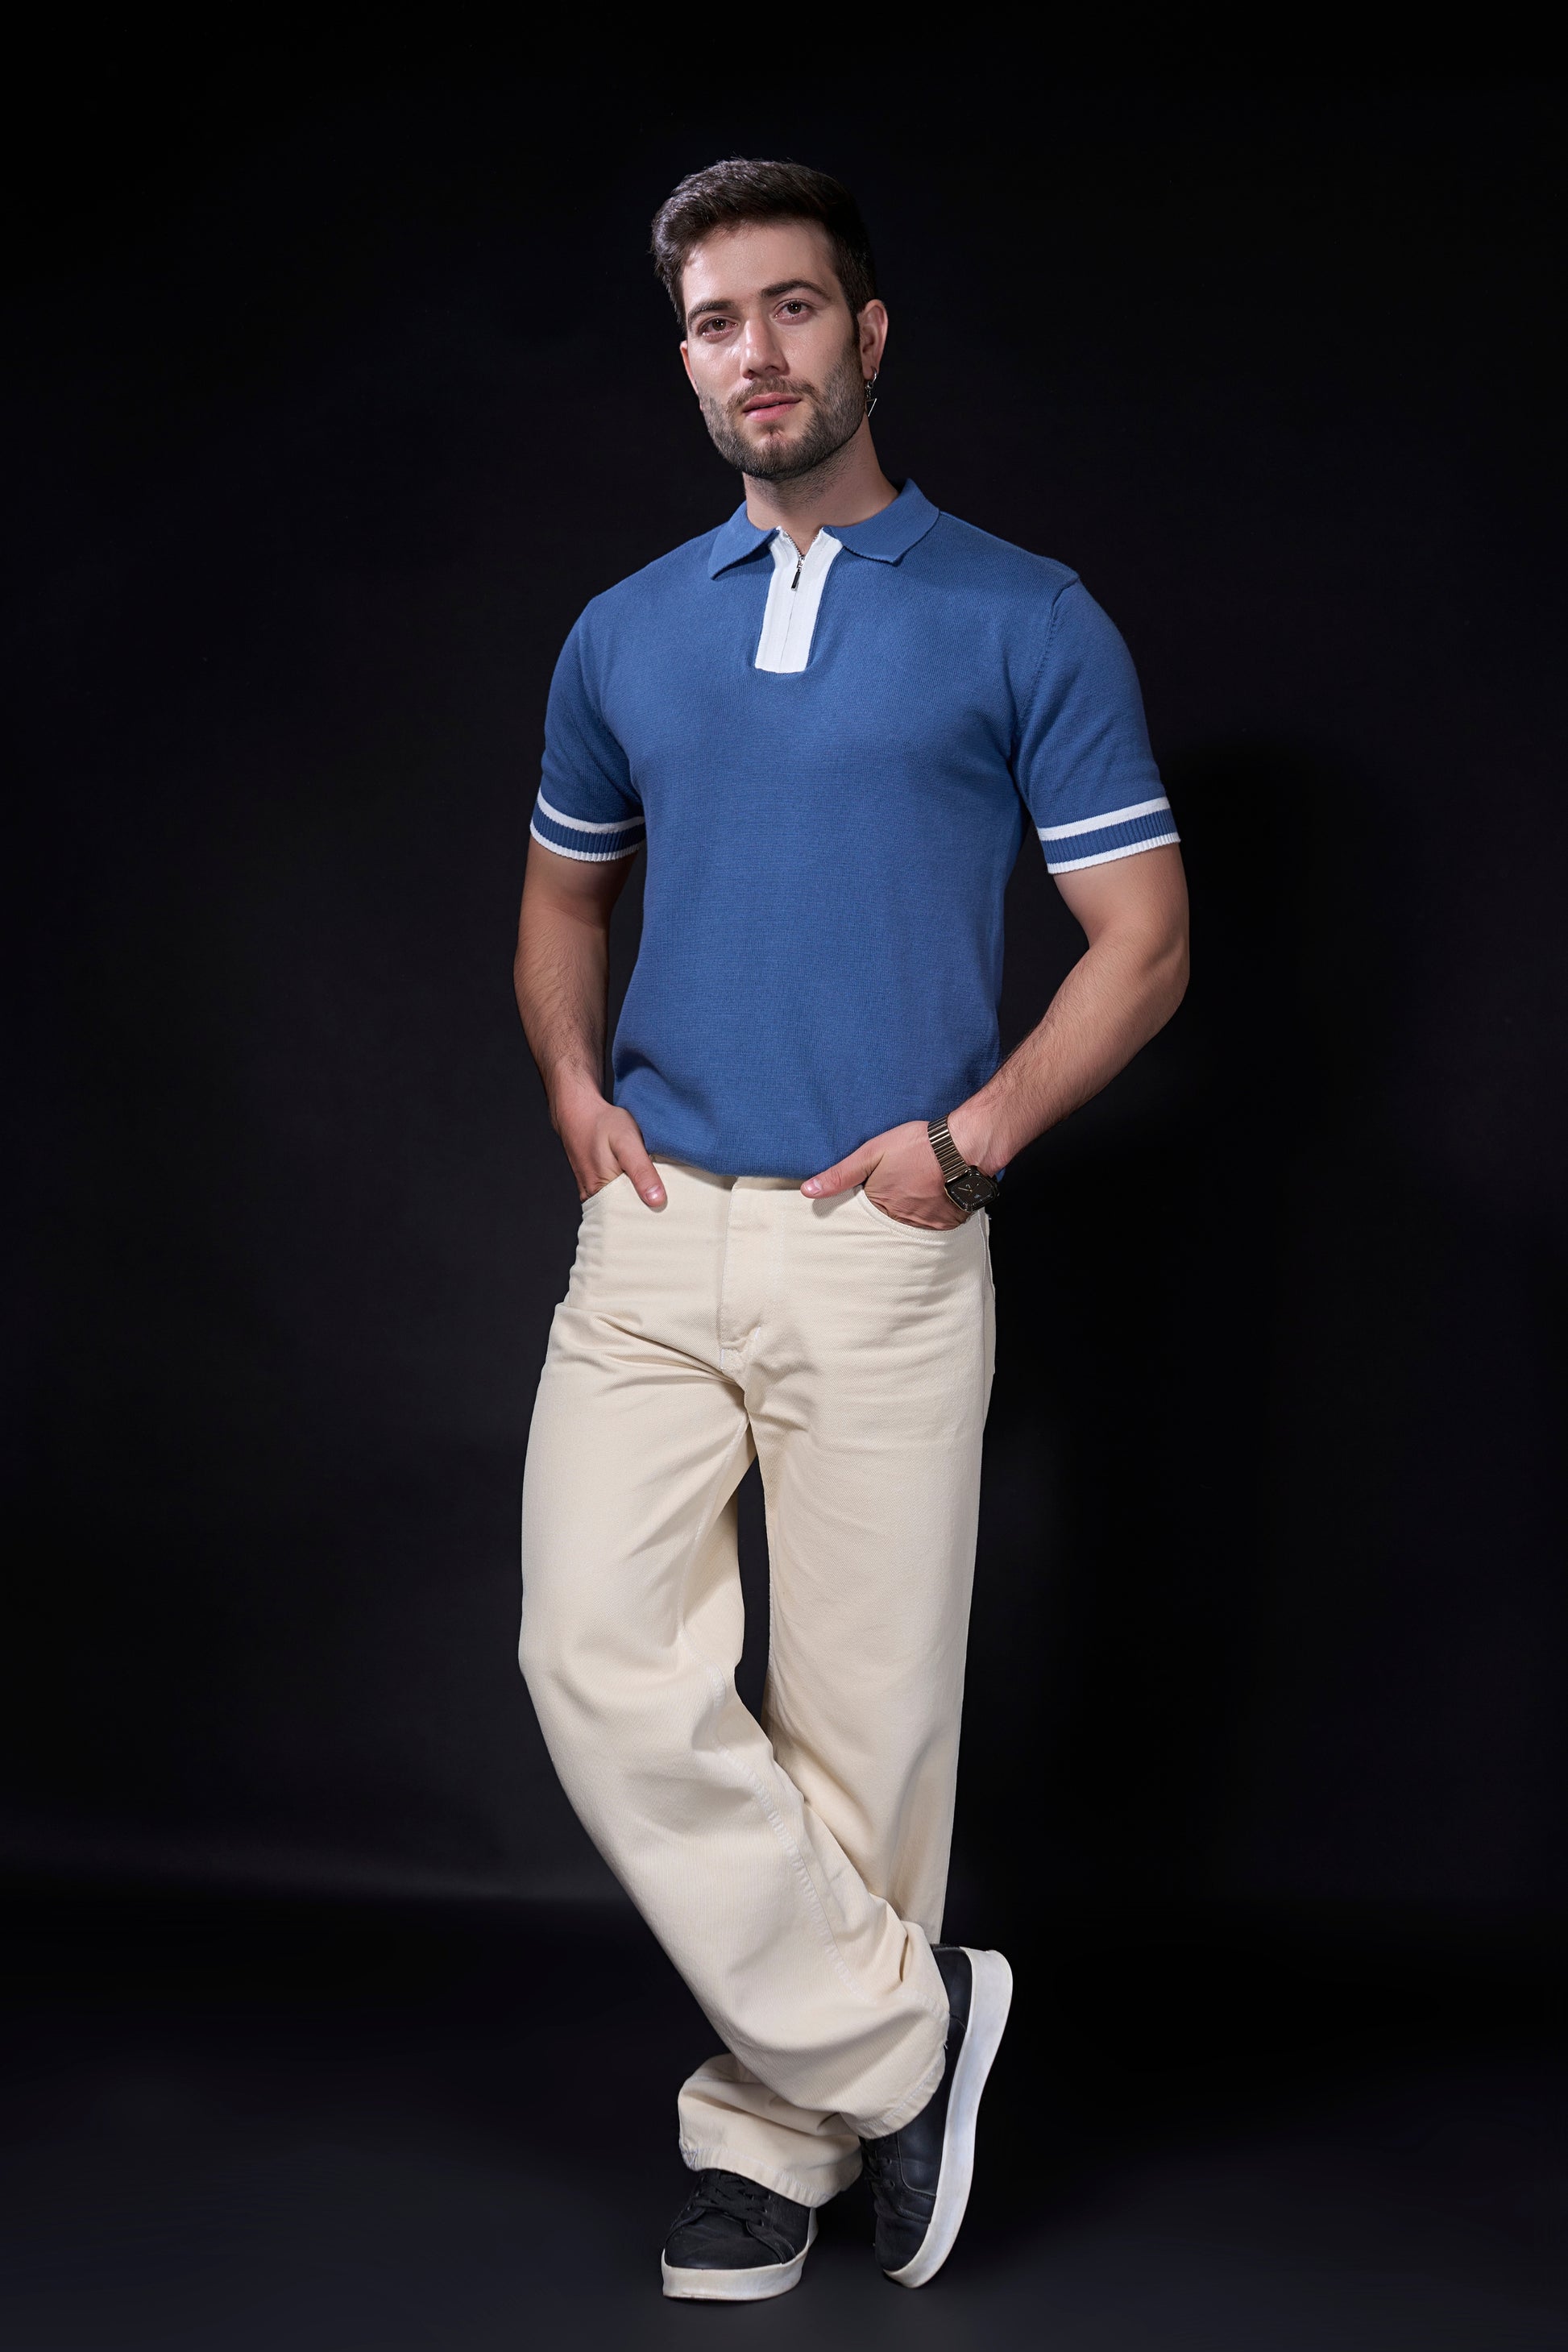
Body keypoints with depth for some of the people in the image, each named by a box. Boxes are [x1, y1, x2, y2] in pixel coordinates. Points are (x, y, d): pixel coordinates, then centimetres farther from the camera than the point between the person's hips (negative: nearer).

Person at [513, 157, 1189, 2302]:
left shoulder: (1026, 622, 1)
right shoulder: (625, 635, 14)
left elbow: (1145, 939, 1)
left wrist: (968, 1137, -12)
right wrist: (573, 1086, 8)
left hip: (883, 1250, -3)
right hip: (653, 1235, 4)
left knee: (860, 1717, 3)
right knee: (602, 1658, -7)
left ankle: (779, 2127, 21)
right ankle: (898, 2033, 9)